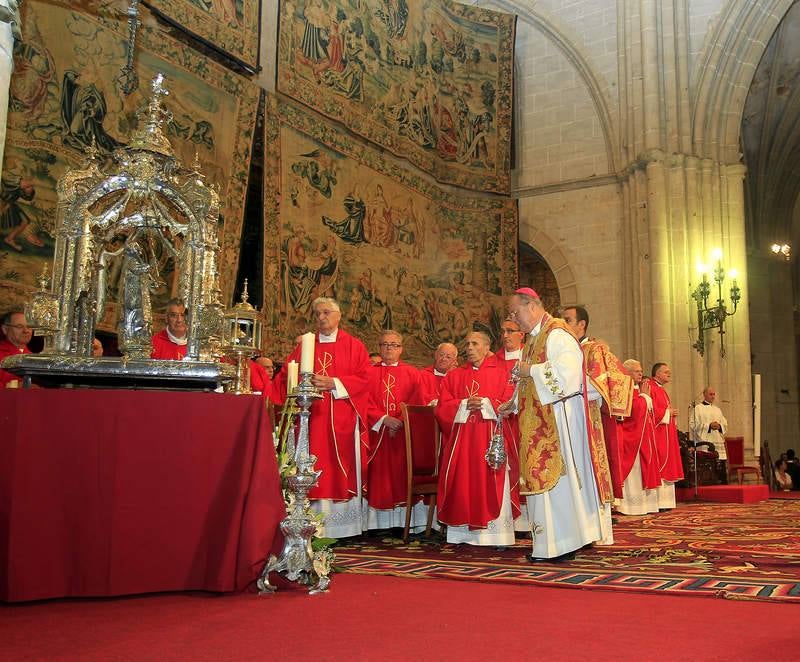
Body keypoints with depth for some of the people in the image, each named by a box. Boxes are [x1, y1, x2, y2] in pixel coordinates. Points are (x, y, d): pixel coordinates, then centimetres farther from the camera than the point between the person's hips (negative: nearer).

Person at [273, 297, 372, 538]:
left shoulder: (354, 346, 8)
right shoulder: (304, 346, 14)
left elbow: (363, 379, -3)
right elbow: (285, 378, 10)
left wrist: (334, 383, -13)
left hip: (343, 421, -1)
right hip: (312, 419, 1)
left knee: (342, 471, -1)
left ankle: (341, 527, 6)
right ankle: (317, 528, -2)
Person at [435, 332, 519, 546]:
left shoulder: (500, 373, 7)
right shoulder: (454, 376, 15)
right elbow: (442, 408, 7)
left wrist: (485, 403, -14)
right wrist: (464, 405, -9)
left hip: (491, 438, -3)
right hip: (462, 438, 3)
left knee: (492, 484, -5)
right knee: (463, 484, 0)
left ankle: (496, 534, -3)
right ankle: (464, 533, 3)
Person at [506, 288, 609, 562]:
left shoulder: (557, 334, -11)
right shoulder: (533, 339, 19)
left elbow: (567, 370, -26)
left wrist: (531, 370, -16)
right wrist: (513, 403, 10)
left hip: (559, 417, -10)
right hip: (539, 422, 10)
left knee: (557, 475, -6)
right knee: (541, 477, 8)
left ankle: (564, 542, 1)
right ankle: (548, 543, 13)